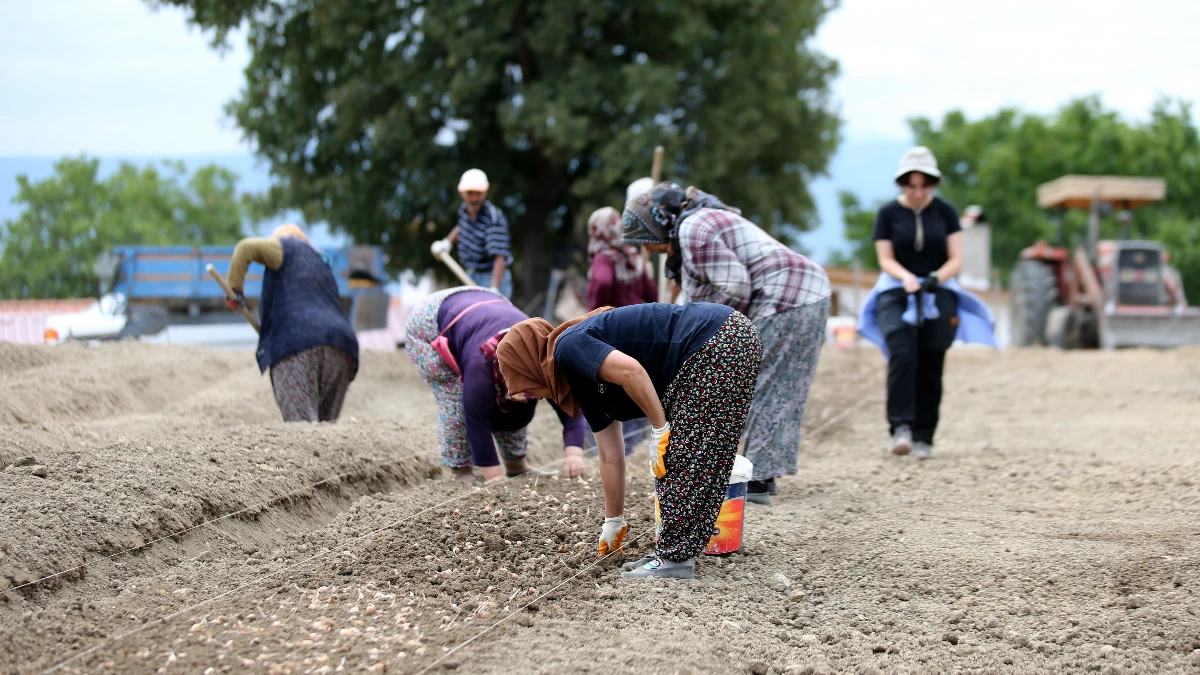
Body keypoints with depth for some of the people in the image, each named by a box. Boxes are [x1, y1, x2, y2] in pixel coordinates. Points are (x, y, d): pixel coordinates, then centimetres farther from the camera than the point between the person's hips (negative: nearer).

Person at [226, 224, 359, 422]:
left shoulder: (285, 247, 14)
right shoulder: (323, 265, 35)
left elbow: (246, 248, -3)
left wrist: (235, 289, 4)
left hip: (297, 341, -6)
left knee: (302, 424, -16)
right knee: (326, 425, 4)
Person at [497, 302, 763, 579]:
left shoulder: (569, 347, -7)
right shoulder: (586, 388, 20)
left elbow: (628, 369, -25)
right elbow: (611, 457, 26)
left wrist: (660, 429, -16)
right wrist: (613, 523, 31)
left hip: (718, 342, -10)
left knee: (685, 455, -7)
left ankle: (675, 558, -4)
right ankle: (672, 552, 17)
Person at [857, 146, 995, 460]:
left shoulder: (945, 211, 5)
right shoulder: (889, 213, 3)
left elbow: (956, 259, 2)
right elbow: (886, 260, -1)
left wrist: (936, 278, -18)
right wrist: (906, 277, -22)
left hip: (938, 293, 1)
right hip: (896, 292, -1)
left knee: (930, 369, -4)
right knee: (902, 355, -24)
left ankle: (923, 437, 3)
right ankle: (900, 427, -25)